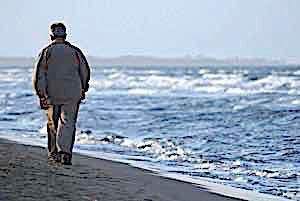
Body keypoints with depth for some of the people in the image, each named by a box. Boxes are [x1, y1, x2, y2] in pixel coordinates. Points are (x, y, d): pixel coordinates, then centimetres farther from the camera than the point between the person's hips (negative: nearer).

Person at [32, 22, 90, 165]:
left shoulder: (46, 52, -1)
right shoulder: (74, 51, 3)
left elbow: (38, 74, -6)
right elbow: (85, 71, 9)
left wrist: (41, 95, -5)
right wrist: (83, 89, 23)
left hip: (52, 93, 0)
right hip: (72, 94, 0)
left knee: (52, 123, 15)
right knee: (68, 123, -2)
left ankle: (53, 153, 25)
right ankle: (65, 151, -20)